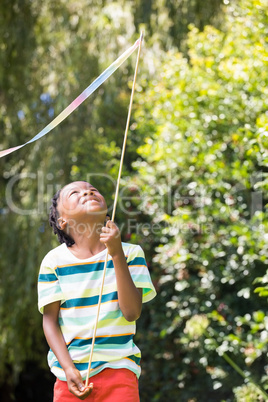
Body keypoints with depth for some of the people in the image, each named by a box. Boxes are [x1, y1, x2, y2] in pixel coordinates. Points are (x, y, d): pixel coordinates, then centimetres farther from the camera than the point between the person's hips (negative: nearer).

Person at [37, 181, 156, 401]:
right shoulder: (54, 261, 0)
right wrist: (69, 369, -10)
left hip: (118, 368, 0)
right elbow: (50, 320, 1)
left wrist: (117, 255, -15)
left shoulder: (130, 253, 1)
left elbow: (131, 312, -10)